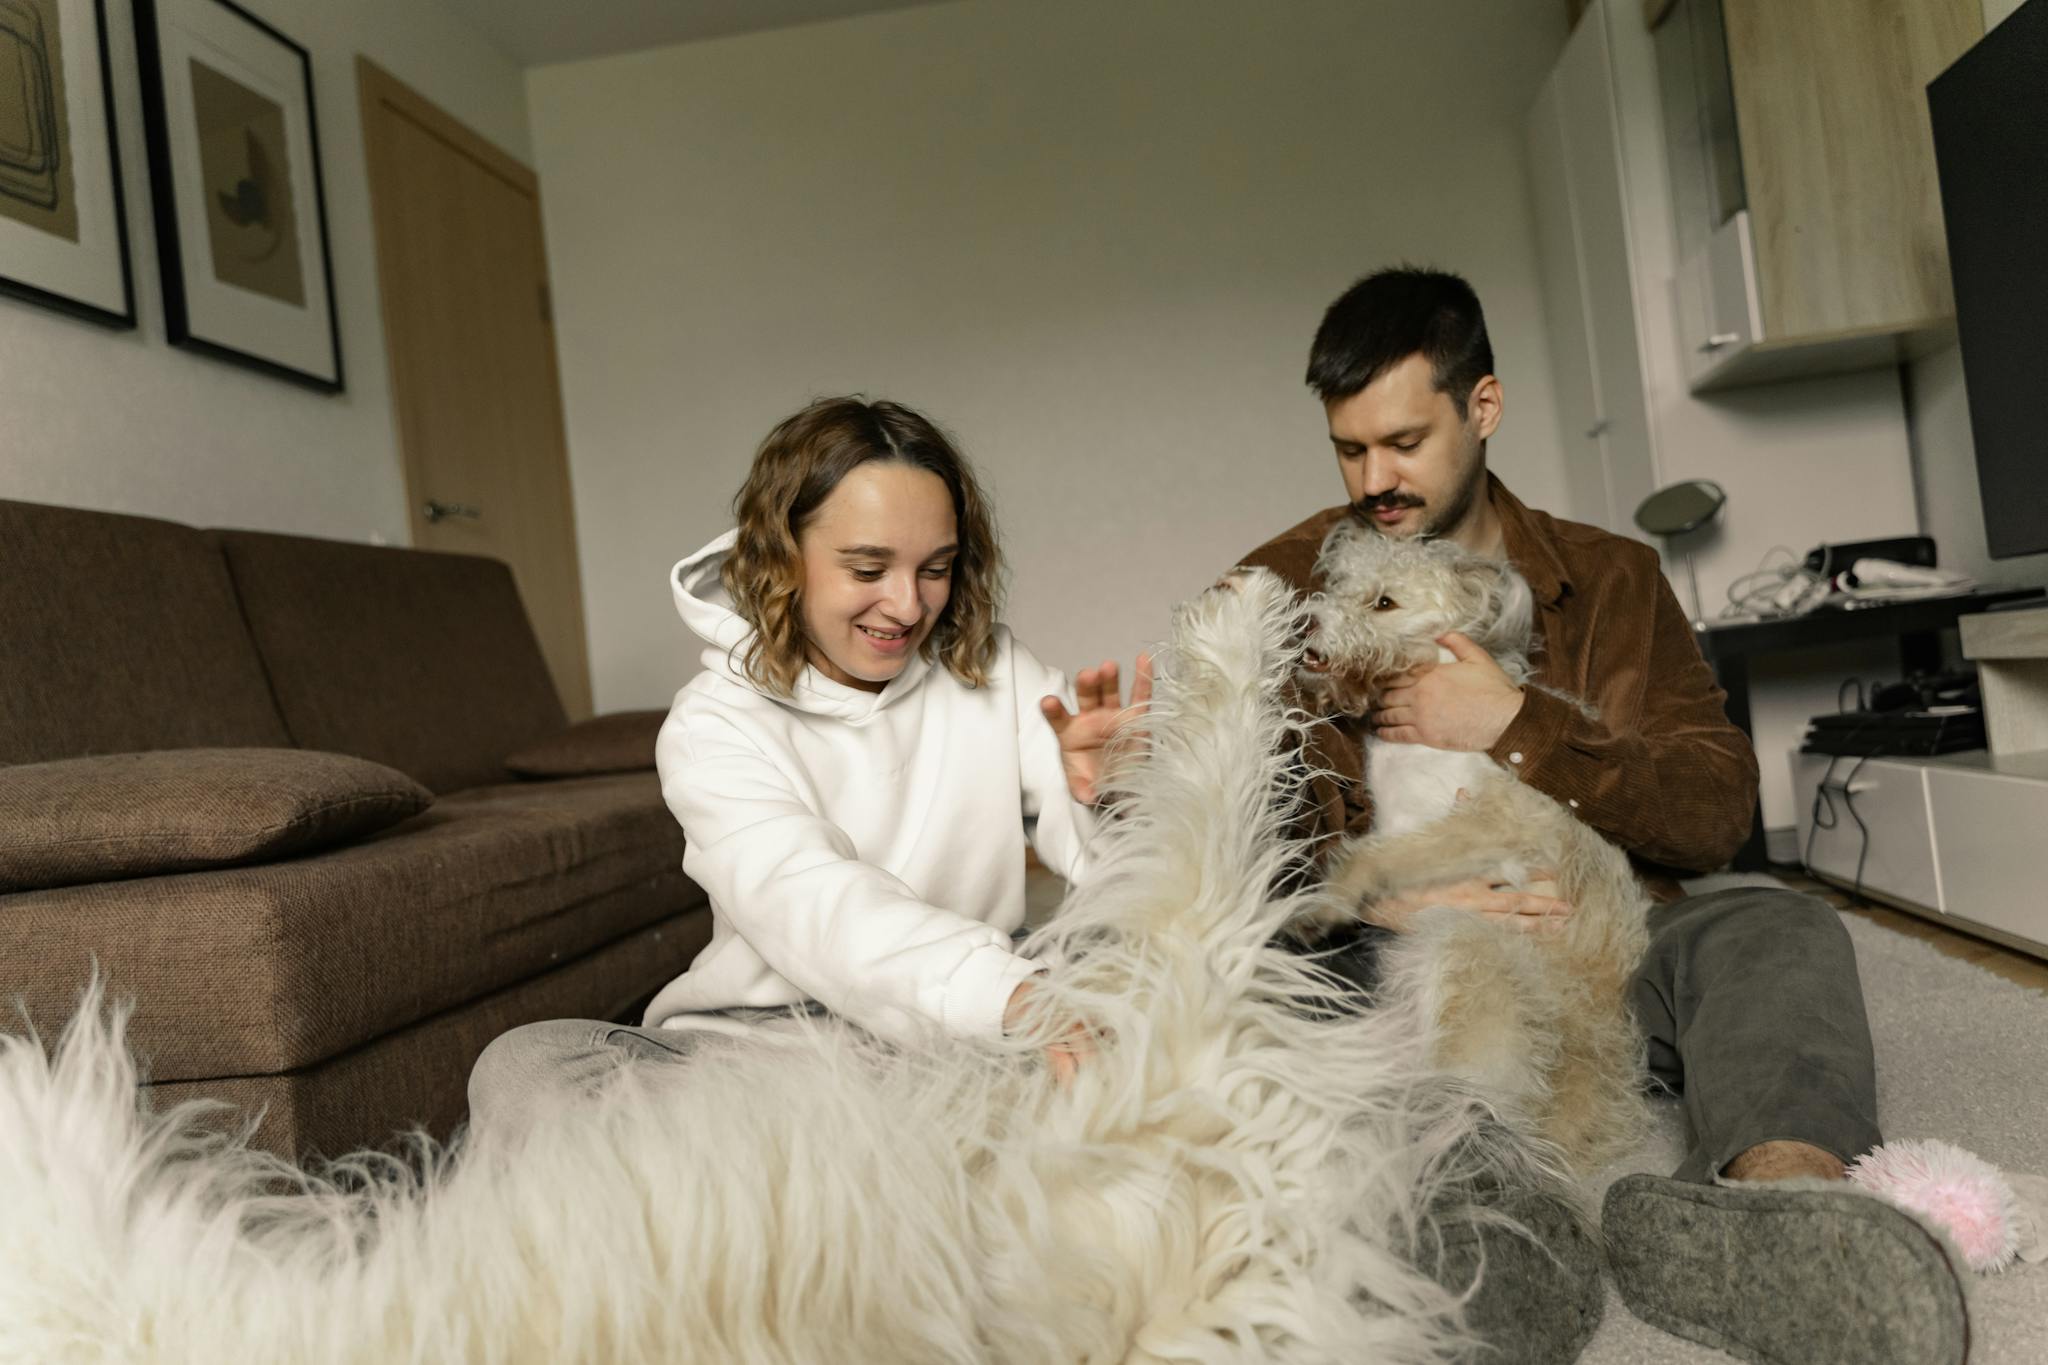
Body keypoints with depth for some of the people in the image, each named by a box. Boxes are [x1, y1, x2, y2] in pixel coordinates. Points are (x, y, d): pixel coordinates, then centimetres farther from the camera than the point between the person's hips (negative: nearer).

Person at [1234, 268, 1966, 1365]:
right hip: (1376, 957, -1)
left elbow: (1717, 810, 3)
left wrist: (1518, 729, -11)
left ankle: (1785, 1196, -55)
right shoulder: (1273, 594, 6)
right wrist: (1371, 898, -21)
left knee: (1776, 929, -27)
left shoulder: (1611, 580, 12)